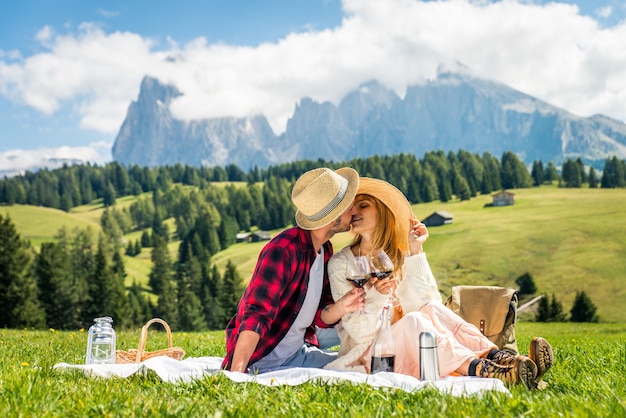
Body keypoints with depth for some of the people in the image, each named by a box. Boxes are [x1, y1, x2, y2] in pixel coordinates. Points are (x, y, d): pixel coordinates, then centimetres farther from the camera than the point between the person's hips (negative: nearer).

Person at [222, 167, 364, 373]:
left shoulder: (325, 249, 3)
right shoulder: (284, 250, -24)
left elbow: (321, 317, 4)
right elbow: (255, 316, -30)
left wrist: (340, 307, -18)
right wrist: (235, 375, -39)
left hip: (301, 353, 8)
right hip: (261, 362, -8)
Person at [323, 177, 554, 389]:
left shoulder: (399, 255, 8)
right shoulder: (340, 263, -3)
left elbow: (425, 302, -9)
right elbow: (358, 331, -11)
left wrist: (415, 252, -10)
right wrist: (377, 296, -29)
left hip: (405, 348, 4)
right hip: (365, 355, -4)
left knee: (433, 309, -25)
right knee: (412, 320, -32)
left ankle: (495, 357, -44)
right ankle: (479, 371, -53)